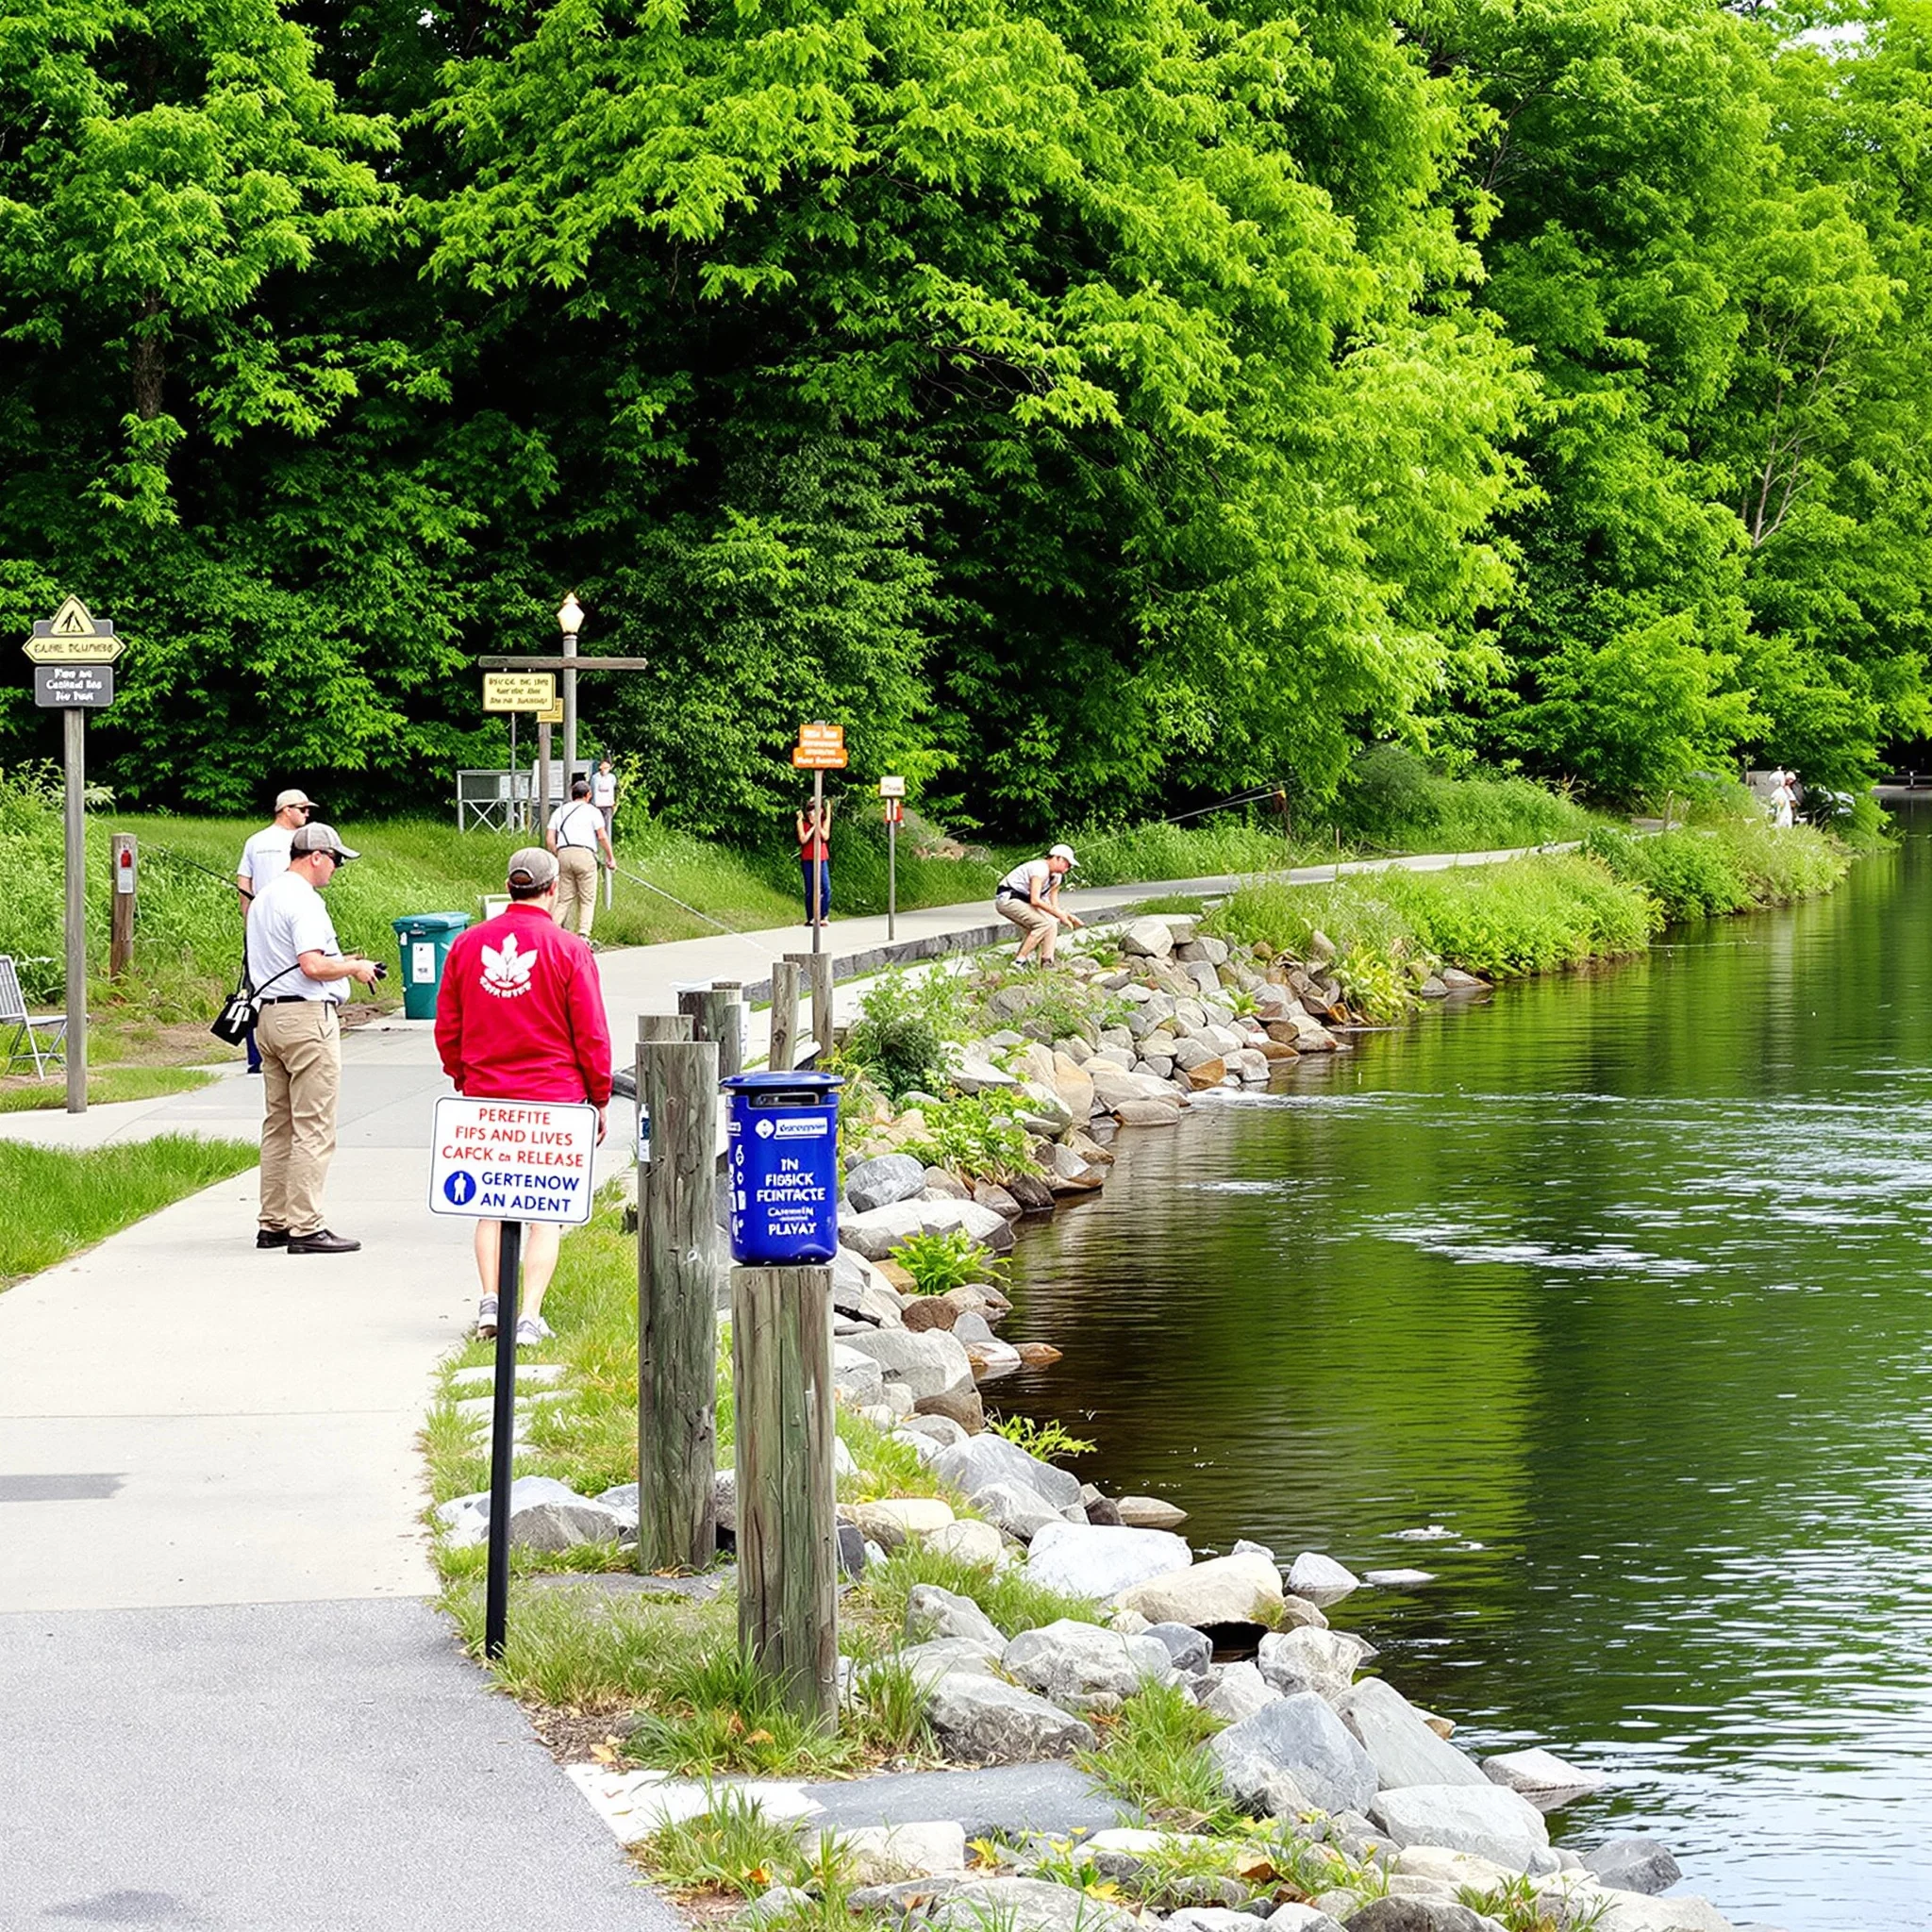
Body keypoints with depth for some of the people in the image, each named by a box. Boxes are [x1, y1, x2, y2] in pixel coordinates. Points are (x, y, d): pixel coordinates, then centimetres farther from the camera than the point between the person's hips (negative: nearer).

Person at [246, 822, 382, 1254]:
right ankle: (305, 1227, -9)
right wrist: (355, 968, -6)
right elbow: (313, 966, -22)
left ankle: (273, 1224, 16)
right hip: (308, 1017, -10)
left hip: (270, 1014, 10)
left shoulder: (264, 898, 17)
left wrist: (339, 962, 19)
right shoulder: (303, 901, -14)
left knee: (279, 1124, 14)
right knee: (313, 1128, -7)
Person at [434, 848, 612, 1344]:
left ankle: (490, 1302, 4)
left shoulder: (467, 944, 3)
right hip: (553, 1098, -3)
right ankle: (529, 1316, -5)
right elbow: (591, 1035, -5)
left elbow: (447, 1028, 10)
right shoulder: (568, 949, -8)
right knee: (546, 1212, 2)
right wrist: (600, 1098, 6)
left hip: (485, 1098, 3)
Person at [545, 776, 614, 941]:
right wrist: (610, 857, 10)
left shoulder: (560, 811, 20)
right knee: (587, 899, 1)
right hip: (584, 853, -4)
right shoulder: (591, 811, 8)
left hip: (563, 853, 4)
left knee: (564, 898, 7)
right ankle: (583, 935, -9)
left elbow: (550, 839, 12)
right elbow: (602, 836, 1)